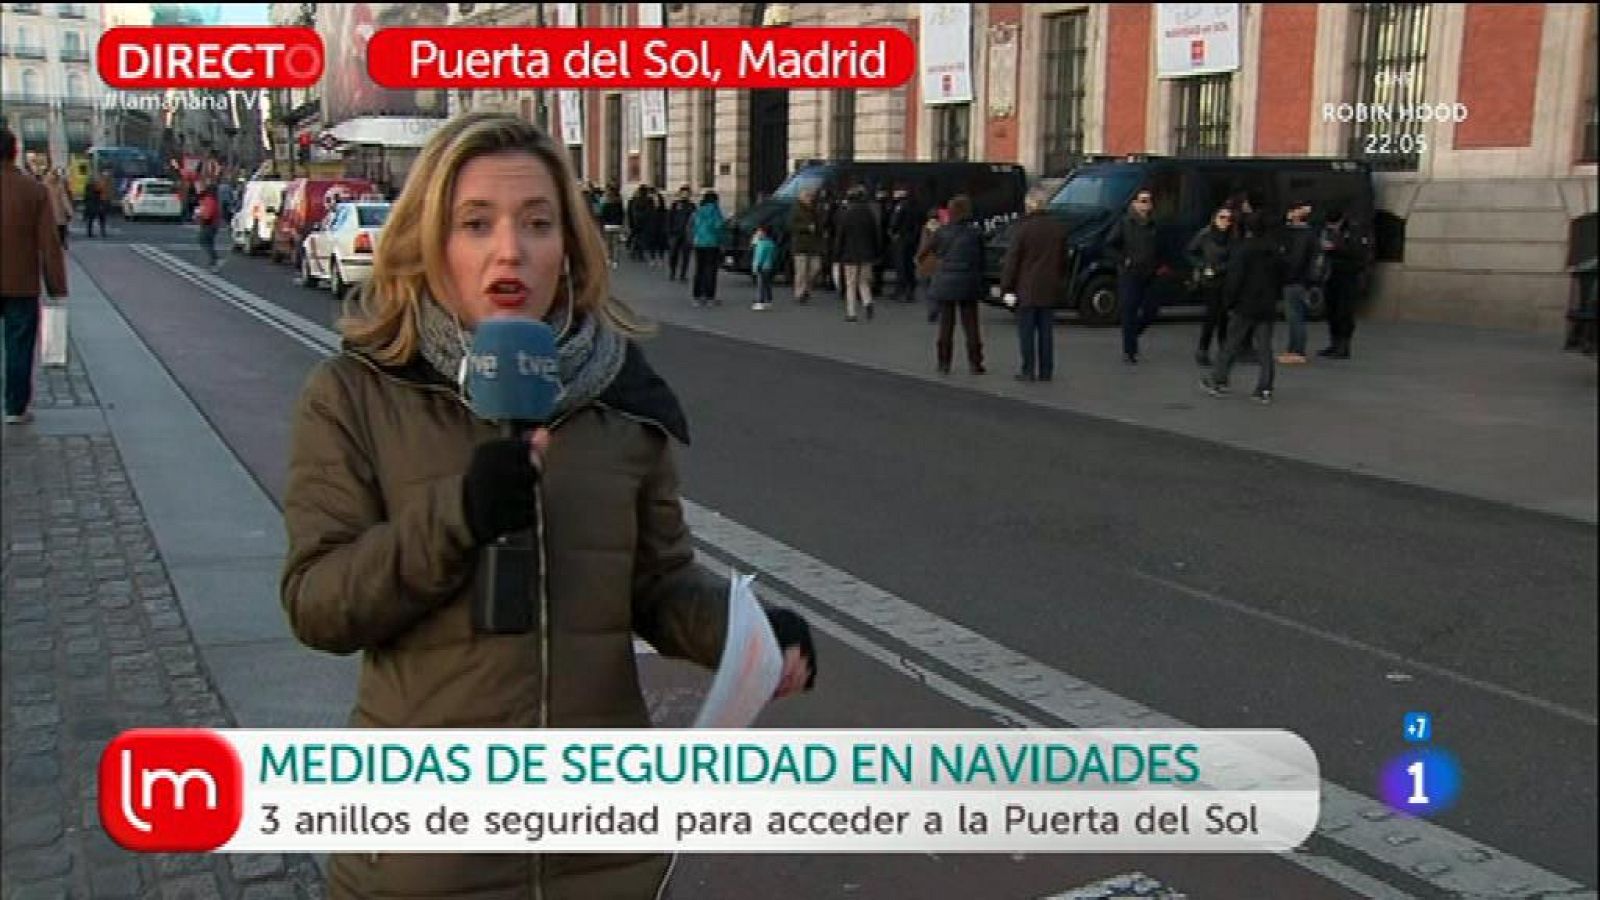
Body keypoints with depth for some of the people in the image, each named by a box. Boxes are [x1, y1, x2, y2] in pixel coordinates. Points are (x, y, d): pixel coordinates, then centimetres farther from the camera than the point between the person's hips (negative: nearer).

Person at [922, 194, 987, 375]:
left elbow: (931, 250, 5)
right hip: (968, 283, 0)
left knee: (946, 323, 8)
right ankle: (975, 363, 8)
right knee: (970, 324, 8)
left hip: (945, 282, 0)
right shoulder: (975, 233, -7)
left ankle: (944, 363, 9)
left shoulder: (942, 231, -9)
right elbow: (981, 260, 0)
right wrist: (979, 282, 11)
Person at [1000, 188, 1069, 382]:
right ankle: (1046, 371, 11)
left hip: (1026, 288, -5)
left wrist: (1007, 288, -8)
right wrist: (1061, 284, 20)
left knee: (1026, 331, 1)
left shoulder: (1023, 228, -12)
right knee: (1046, 331, 9)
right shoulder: (1058, 227, 5)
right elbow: (1063, 259, 12)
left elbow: (1012, 259, -11)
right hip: (1049, 289, 5)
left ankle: (1028, 371, 1)